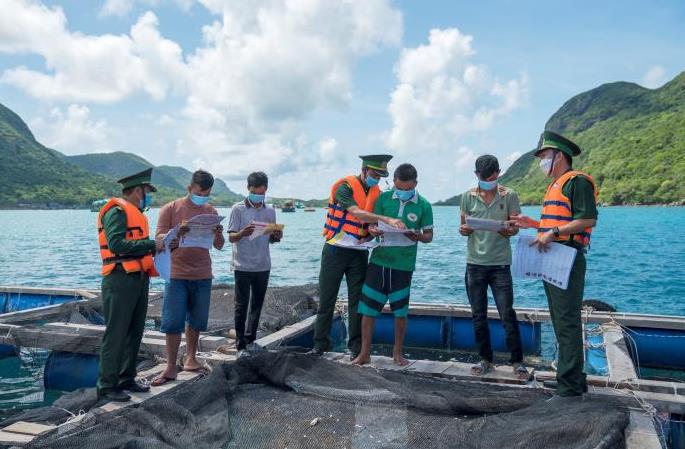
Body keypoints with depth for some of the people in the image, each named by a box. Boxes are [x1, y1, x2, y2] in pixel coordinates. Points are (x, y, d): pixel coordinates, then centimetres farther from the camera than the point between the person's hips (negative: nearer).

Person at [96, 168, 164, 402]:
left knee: (135, 332, 14)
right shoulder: (117, 212, -9)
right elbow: (116, 244, -22)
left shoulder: (136, 213, 20)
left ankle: (127, 378, 25)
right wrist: (151, 245, -20)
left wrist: (158, 247, 6)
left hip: (139, 279, 9)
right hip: (120, 279, -9)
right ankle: (107, 385, 5)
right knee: (116, 334, -3)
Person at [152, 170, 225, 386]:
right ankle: (171, 367, 7)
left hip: (203, 275, 3)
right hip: (177, 275, -3)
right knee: (173, 322, -2)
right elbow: (159, 239, -6)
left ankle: (190, 359, 25)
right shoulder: (170, 209, -1)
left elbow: (219, 246, 8)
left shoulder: (211, 211, 9)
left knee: (197, 320, 10)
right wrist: (177, 232, -25)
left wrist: (218, 234, -14)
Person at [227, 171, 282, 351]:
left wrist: (277, 236, -9)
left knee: (257, 304, 12)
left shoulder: (270, 211, 9)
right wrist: (242, 233, -27)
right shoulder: (238, 209, -4)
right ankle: (240, 342, 9)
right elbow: (231, 237, -6)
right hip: (243, 266, -4)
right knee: (242, 305, 1)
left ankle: (251, 339, 24)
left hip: (263, 266, 4)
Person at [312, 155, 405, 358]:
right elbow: (357, 213, -26)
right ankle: (320, 345, 15)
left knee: (357, 301, 6)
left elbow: (374, 224, 11)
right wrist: (387, 219, -35)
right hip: (335, 250, -4)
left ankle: (355, 347, 15)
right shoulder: (345, 186, -11)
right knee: (326, 300, 3)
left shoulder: (377, 192, 8)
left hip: (359, 253, 5)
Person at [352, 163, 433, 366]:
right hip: (378, 260, 1)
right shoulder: (384, 198, 3)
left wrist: (417, 236, -18)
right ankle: (365, 353, 13)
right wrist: (374, 230, -15)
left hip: (403, 264, -1)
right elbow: (372, 224, 8)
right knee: (367, 308, 1)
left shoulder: (423, 205, -1)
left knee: (400, 311, 8)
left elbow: (429, 235, 5)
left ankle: (397, 353, 26)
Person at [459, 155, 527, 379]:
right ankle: (485, 360, 20)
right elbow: (464, 227, 10)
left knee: (507, 314, -2)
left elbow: (515, 227, 2)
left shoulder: (509, 196, 2)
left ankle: (517, 361, 11)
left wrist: (509, 231, -21)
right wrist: (464, 230, -13)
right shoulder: (468, 196, 6)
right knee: (478, 316, 8)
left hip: (500, 263, -2)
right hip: (475, 262, 2)